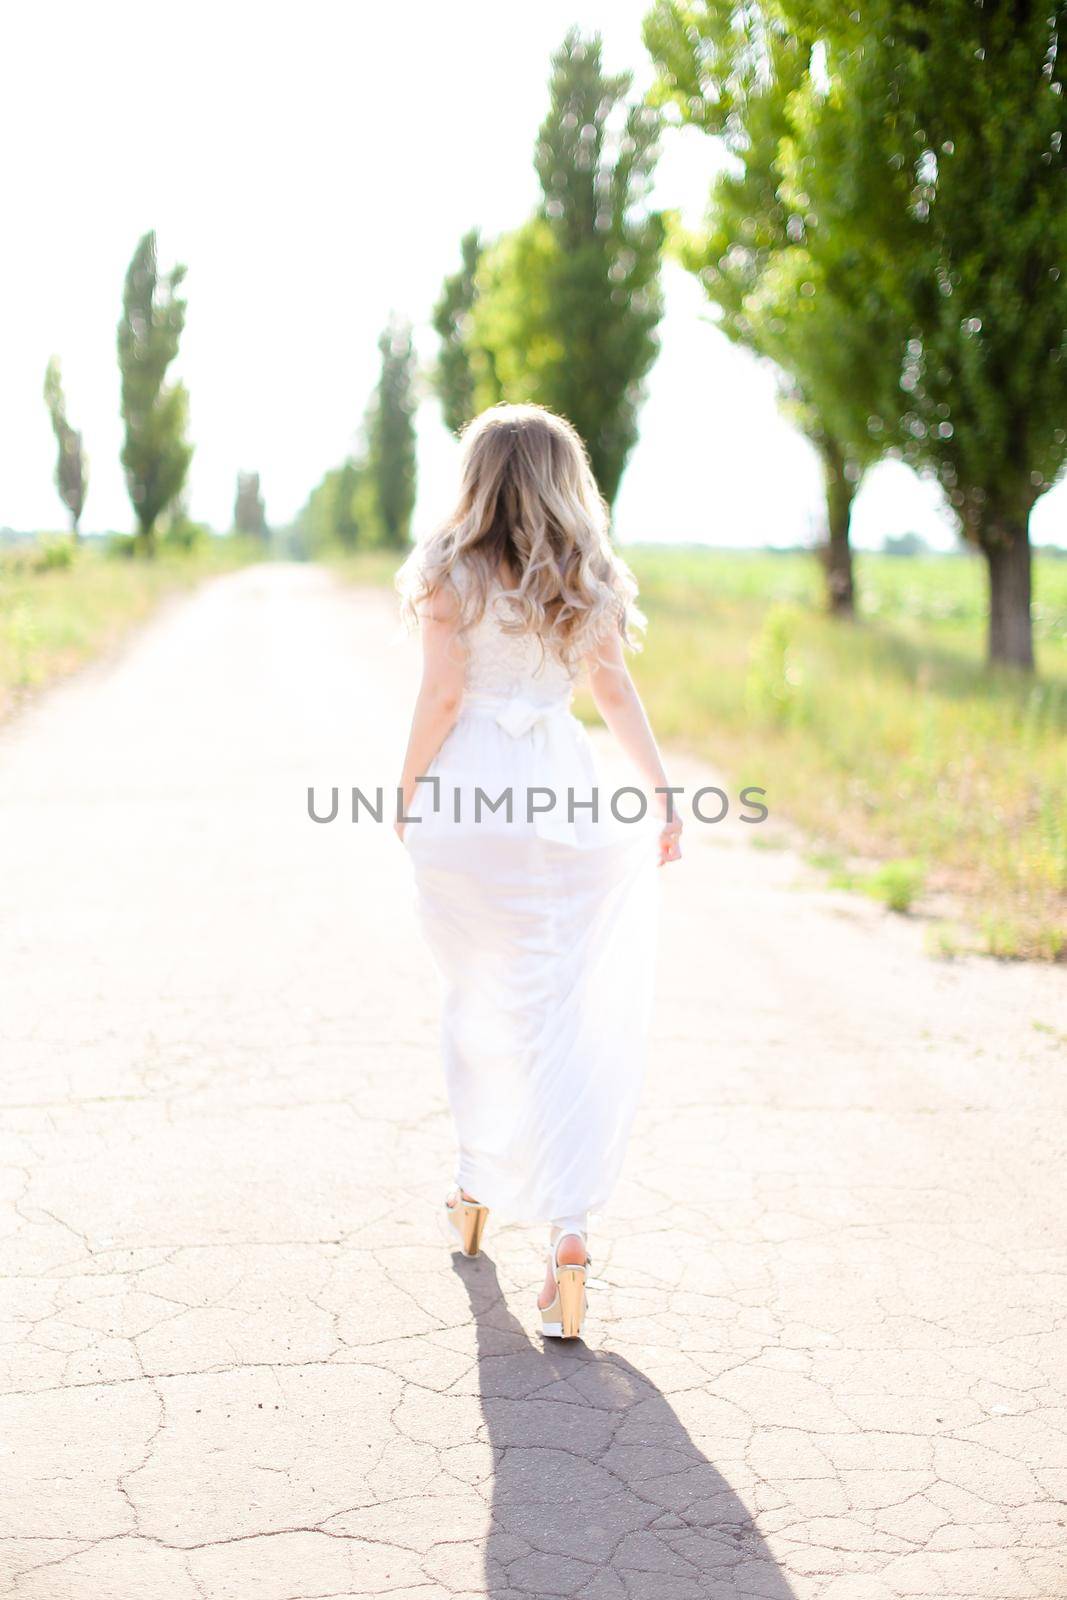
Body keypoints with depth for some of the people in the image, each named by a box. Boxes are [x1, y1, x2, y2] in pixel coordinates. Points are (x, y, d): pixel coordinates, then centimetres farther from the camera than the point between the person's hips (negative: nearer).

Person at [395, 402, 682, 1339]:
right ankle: (569, 1225, -11)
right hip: (561, 791, 2)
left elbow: (443, 695, -6)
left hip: (467, 790, -1)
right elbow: (617, 693, 2)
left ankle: (477, 1198, 31)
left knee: (477, 1002, 16)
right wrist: (664, 795, 3)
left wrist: (410, 791, 4)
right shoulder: (586, 581, 7)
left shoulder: (452, 574, -2)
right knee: (563, 1015, 2)